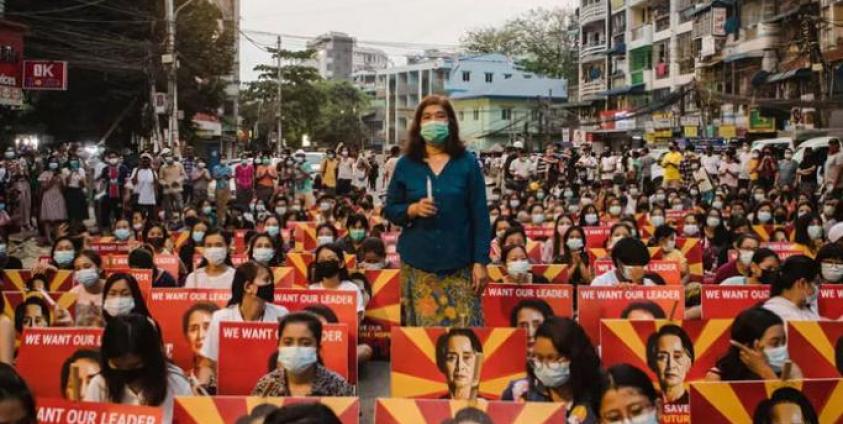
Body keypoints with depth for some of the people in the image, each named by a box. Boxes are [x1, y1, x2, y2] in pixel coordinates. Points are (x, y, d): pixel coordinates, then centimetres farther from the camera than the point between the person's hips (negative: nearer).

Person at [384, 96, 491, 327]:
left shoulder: (467, 163, 2)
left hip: (459, 264, -1)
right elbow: (389, 209, 9)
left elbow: (480, 215, 1)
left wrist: (481, 261, -4)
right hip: (417, 264, 1)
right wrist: (413, 209, -12)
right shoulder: (406, 165, 6)